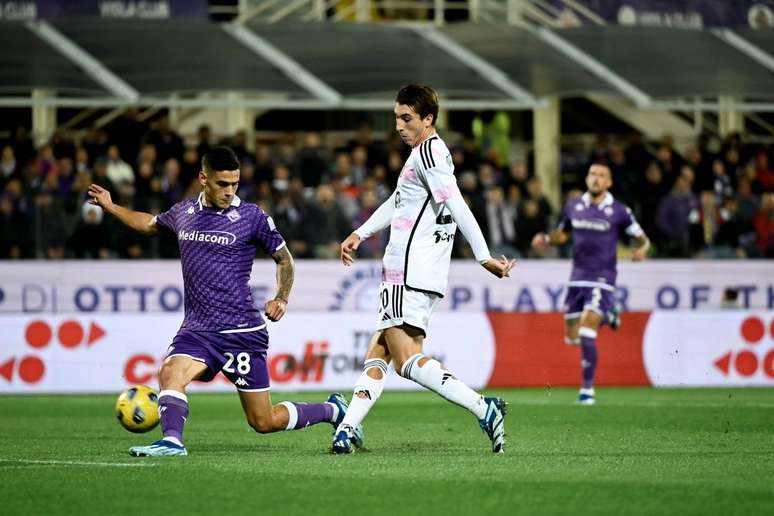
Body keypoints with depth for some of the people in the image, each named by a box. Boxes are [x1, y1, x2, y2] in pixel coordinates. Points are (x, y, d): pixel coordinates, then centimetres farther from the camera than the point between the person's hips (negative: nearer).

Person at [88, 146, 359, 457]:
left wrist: (281, 299, -4)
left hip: (242, 332, -4)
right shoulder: (183, 213, 7)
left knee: (264, 422, 0)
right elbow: (150, 224, 30)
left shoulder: (252, 217, -4)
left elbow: (284, 258, 9)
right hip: (197, 328, 4)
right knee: (171, 372, -29)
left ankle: (333, 410, 22)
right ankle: (172, 441, -35)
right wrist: (111, 207, 24)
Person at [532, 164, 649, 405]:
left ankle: (588, 389, -8)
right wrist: (546, 239, 2)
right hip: (578, 277, 5)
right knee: (572, 337, 9)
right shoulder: (573, 206, 6)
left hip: (602, 279, -5)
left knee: (587, 334, -19)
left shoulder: (619, 211, -5)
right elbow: (563, 233, 22)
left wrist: (641, 249, -21)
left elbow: (642, 238, 2)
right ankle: (606, 314, 39)